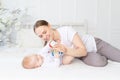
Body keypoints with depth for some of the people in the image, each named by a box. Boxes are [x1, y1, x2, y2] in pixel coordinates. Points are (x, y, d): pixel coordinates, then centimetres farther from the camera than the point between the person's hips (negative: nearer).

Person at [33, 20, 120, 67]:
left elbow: (83, 51, -30)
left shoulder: (67, 30, -30)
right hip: (82, 53, 3)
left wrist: (66, 51, -45)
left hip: (94, 44, -2)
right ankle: (103, 57, 5)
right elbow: (66, 62, -23)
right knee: (99, 62, -30)